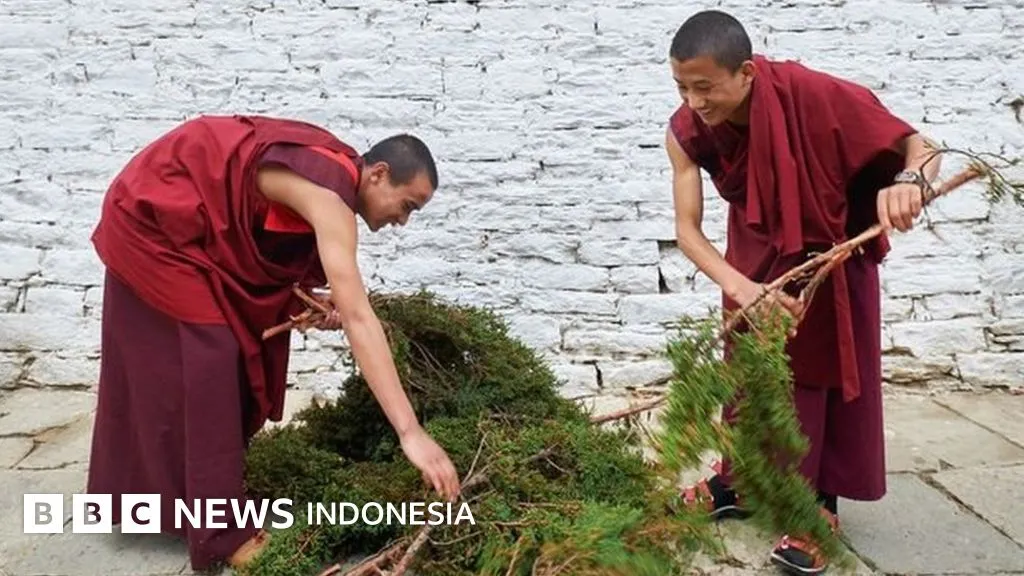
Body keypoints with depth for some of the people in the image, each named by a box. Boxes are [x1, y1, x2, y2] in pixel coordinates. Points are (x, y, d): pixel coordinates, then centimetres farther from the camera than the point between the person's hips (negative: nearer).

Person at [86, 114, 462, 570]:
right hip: (152, 220, -10)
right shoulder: (329, 192, -32)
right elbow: (359, 317, -42)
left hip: (187, 227, 10)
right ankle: (221, 533, -2)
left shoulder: (336, 174, -3)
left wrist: (312, 299, -13)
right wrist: (411, 432, -46)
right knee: (206, 363, -11)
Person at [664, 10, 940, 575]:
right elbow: (686, 229, -24)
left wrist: (907, 182, -50)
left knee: (823, 371, -1)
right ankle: (737, 481, 27)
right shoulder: (685, 131, -23)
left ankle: (820, 506, 12)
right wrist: (739, 287, -42)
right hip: (755, 255, 3)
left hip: (830, 252, -3)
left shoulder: (814, 94, -32)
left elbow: (920, 147, -25)